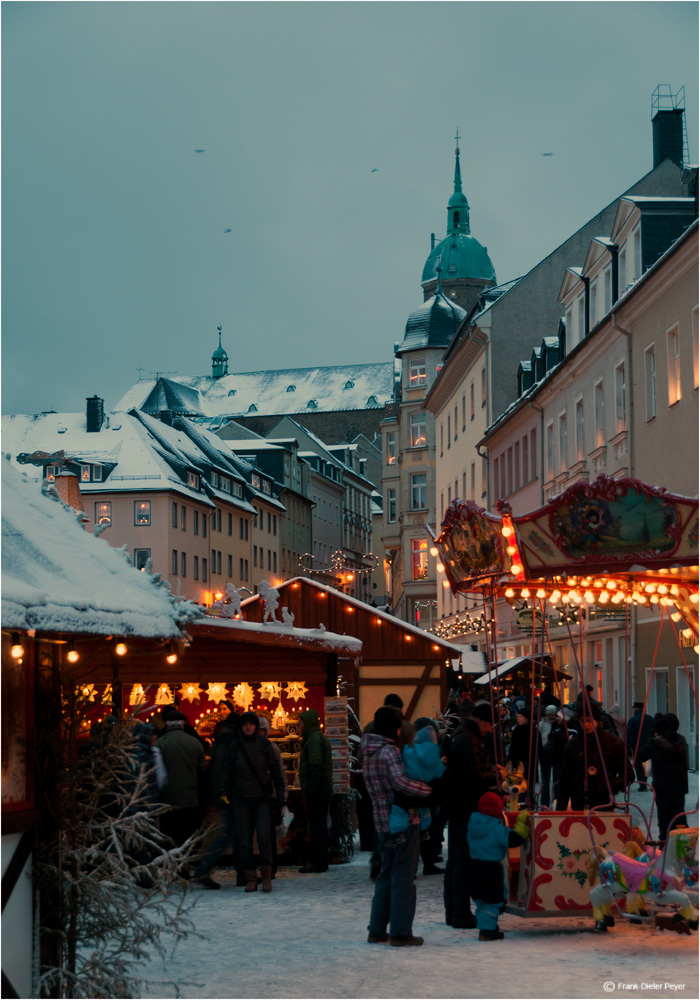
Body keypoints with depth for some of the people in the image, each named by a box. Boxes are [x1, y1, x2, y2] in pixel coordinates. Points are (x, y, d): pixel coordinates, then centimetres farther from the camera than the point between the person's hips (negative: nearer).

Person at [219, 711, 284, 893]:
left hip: (262, 798, -2)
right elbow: (227, 769, 8)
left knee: (264, 837, -13)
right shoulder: (235, 746, 6)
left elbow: (274, 768, 5)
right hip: (241, 799, 2)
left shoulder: (263, 743, 3)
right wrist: (223, 789, -6)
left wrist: (279, 791, -2)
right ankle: (251, 878, 9)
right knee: (245, 842, 0)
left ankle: (267, 877, -1)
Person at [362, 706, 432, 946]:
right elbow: (401, 782, -28)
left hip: (384, 824, 8)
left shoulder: (370, 752, 13)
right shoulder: (389, 751, -14)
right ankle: (400, 932, 0)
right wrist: (430, 789, -18)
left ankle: (377, 930, 19)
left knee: (387, 875, 17)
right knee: (403, 877, -2)